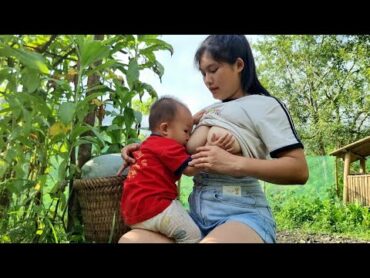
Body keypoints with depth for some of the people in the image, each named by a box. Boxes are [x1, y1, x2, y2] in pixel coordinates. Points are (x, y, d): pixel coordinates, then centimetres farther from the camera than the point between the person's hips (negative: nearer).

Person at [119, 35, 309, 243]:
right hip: (199, 212, 7)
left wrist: (235, 163, -20)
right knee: (129, 239, -17)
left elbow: (299, 170, -8)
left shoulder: (264, 105, 3)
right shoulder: (209, 112, 22)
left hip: (242, 212, -6)